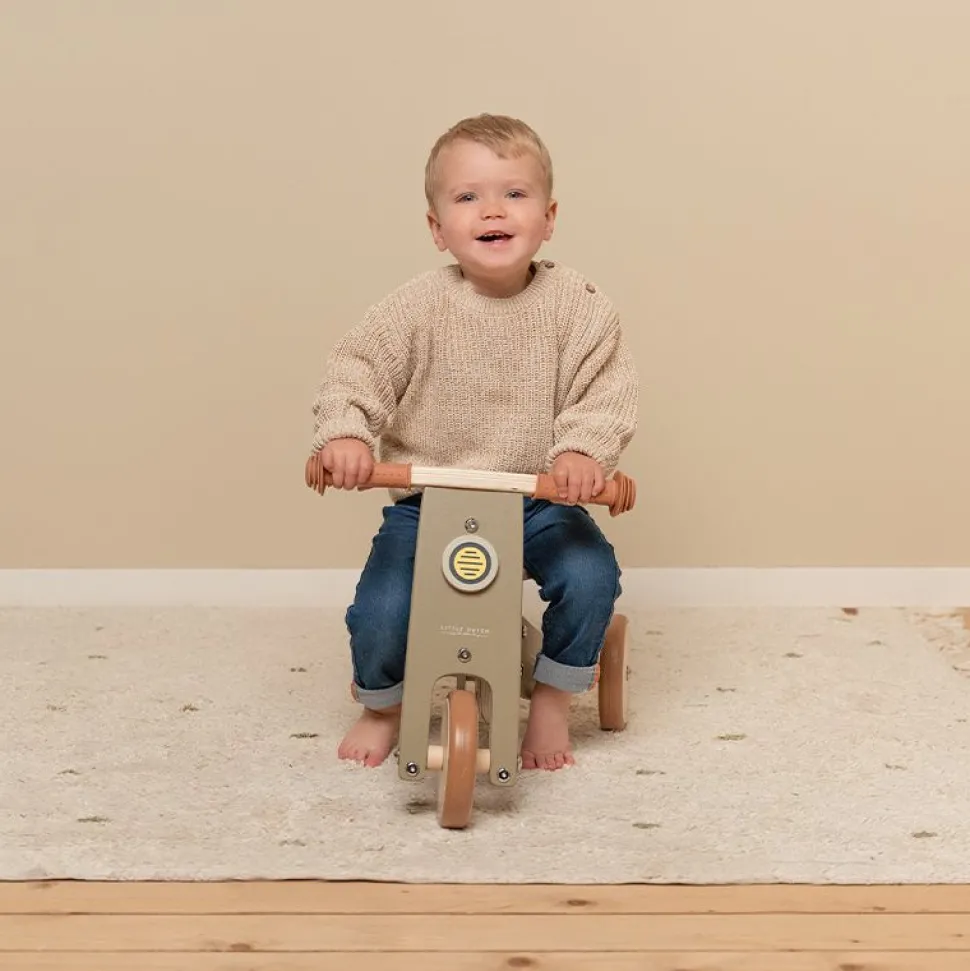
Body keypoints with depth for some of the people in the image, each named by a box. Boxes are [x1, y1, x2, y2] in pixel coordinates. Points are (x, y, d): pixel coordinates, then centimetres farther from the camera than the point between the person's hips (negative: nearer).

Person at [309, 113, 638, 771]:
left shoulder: (576, 305, -7)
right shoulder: (419, 307, -9)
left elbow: (607, 390, -10)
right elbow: (355, 369, -8)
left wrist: (583, 450, -29)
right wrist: (344, 433, -27)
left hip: (539, 499, 1)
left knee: (591, 576, -23)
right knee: (380, 611, -18)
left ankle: (552, 703, 6)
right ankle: (383, 707, 19)